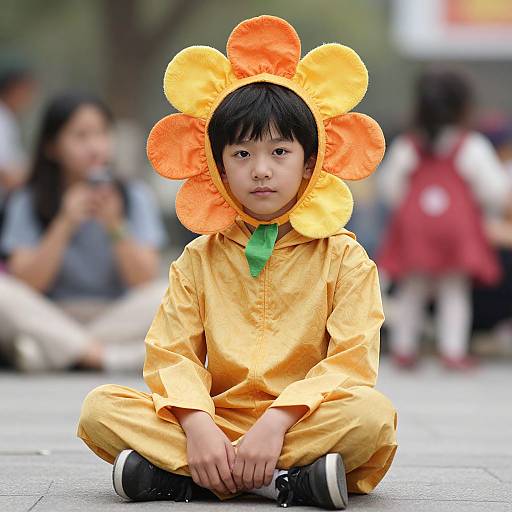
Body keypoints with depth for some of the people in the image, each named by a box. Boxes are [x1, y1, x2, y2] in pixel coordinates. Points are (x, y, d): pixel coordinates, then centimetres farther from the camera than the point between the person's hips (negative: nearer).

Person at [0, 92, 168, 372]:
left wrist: (115, 226, -19)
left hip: (120, 322, 1)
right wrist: (65, 225, -18)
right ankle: (110, 357, -31)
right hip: (49, 323, -1)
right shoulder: (28, 204, 2)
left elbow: (145, 283, -5)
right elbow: (24, 287, -9)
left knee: (164, 295, -27)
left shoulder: (134, 198, 3)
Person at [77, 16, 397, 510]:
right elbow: (170, 353, 2)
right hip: (216, 419, 2)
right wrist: (197, 425, -20)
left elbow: (352, 361, -7)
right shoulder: (200, 259, 13)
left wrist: (276, 423, -23)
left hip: (303, 423, -2)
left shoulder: (343, 258, 5)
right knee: (99, 408, -19)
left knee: (373, 414, -33)